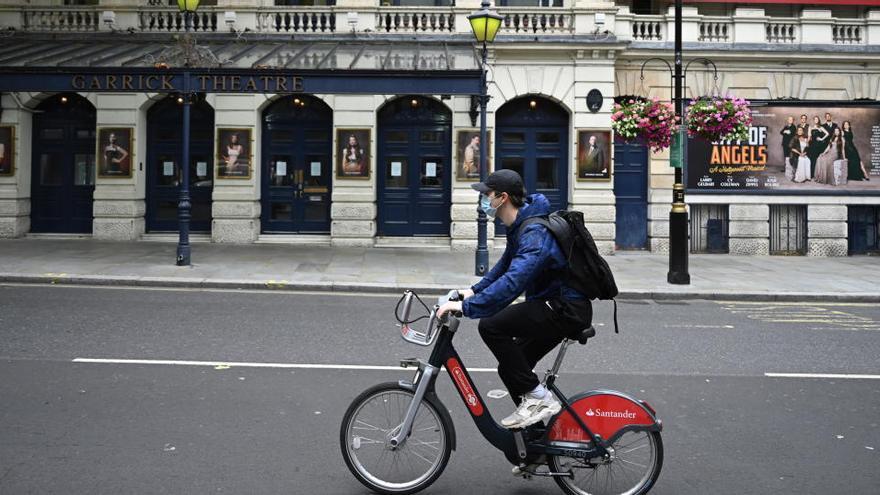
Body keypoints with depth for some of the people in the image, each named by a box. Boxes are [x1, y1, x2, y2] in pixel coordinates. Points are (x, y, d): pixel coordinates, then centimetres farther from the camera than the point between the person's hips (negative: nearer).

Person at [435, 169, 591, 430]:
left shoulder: (535, 233, -24)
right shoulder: (520, 225, 9)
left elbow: (513, 281, -36)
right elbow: (506, 264, 24)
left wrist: (466, 307, -36)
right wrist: (474, 290, 14)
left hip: (567, 310, -10)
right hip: (556, 304, 10)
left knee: (490, 326, -21)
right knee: (510, 369, 12)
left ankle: (538, 398, -12)